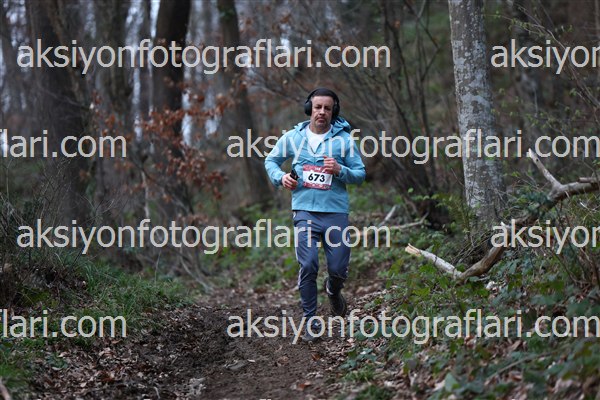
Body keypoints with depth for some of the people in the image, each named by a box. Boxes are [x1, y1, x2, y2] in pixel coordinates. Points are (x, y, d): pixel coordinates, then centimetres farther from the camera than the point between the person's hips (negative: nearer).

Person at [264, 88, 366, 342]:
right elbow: (271, 160, 20)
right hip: (305, 211, 0)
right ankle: (310, 321, 1)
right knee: (308, 265, -12)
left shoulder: (344, 139, 3)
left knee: (338, 269, 1)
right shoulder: (293, 137, 7)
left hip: (336, 212, 0)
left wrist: (340, 170, -15)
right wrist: (281, 177, 0)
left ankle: (333, 290, 38)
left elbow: (360, 173, 5)